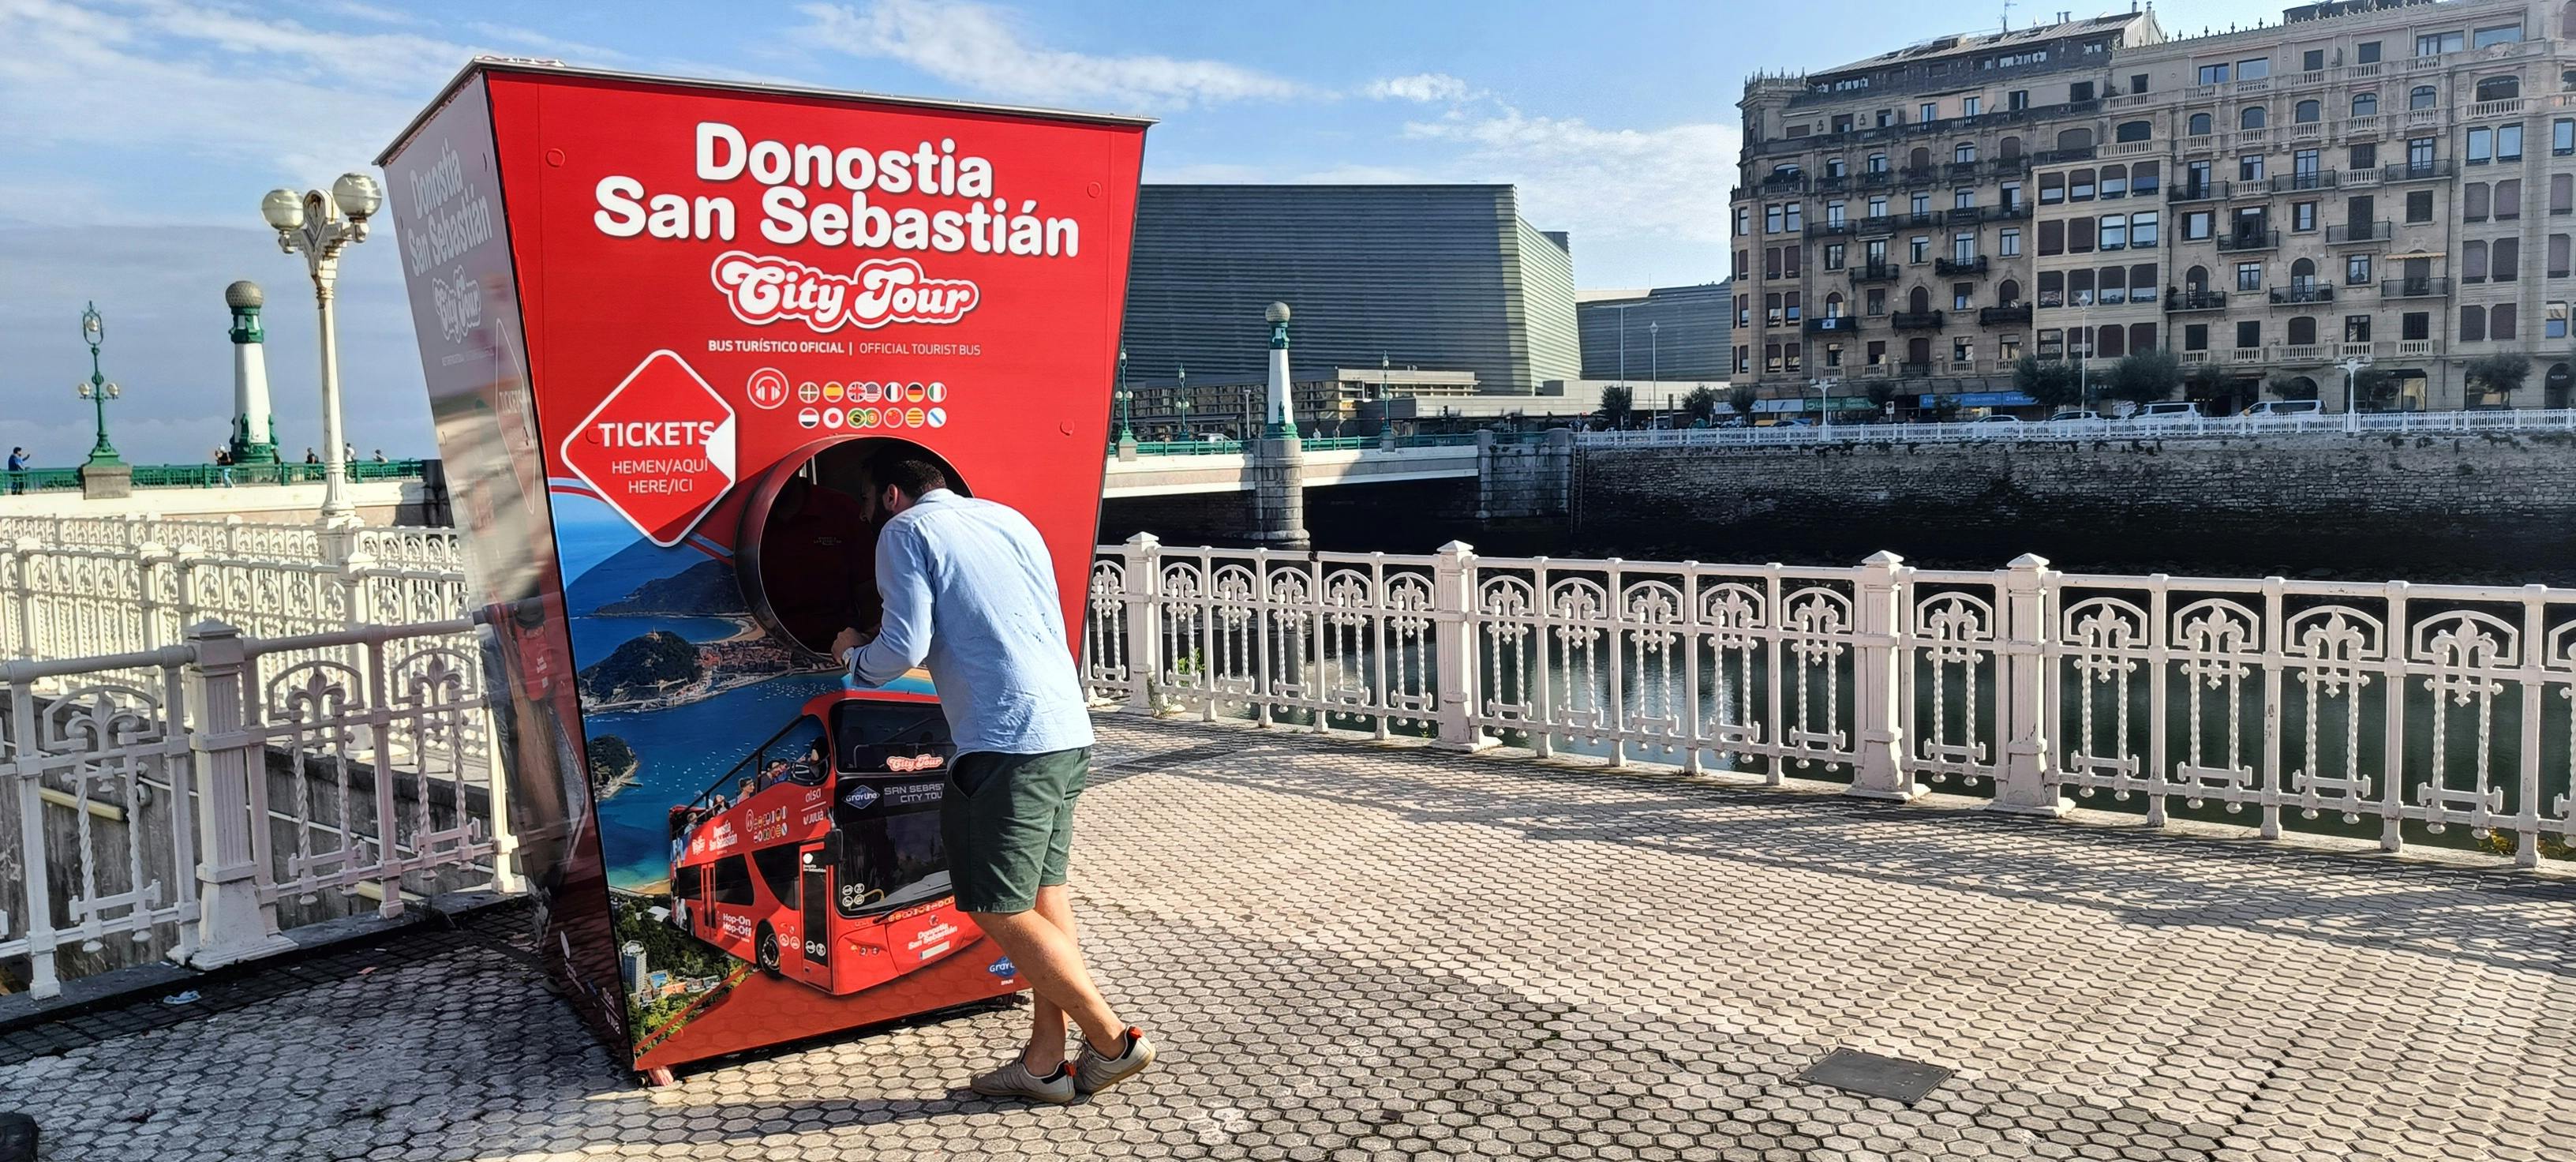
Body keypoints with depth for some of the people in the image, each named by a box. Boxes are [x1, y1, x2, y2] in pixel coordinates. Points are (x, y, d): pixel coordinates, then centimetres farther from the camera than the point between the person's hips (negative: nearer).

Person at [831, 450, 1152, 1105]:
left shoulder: (907, 530, 0)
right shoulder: (1009, 518, 20)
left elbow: (905, 647, -9)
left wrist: (854, 656, 12)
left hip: (1007, 742, -8)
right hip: (1069, 731, 8)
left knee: (1000, 912, 0)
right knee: (1043, 895, 13)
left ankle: (1113, 1042, 5)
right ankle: (1046, 1061, 18)